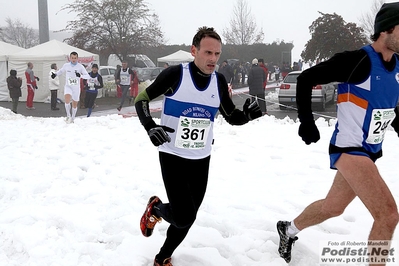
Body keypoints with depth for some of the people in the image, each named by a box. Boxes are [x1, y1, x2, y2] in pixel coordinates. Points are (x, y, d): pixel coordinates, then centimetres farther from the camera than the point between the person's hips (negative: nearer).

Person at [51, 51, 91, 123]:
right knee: (67, 100, -27)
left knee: (75, 105, 9)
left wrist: (80, 75, -32)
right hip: (68, 86, 0)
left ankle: (72, 119, 28)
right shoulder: (66, 65, -2)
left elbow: (88, 76, -14)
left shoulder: (80, 66, -8)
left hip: (76, 88, 0)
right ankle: (68, 116, -14)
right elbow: (60, 71, 18)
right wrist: (55, 74, -2)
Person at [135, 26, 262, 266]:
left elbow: (232, 117, 8)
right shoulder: (175, 74, -15)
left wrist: (247, 114, -14)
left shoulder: (219, 81, -1)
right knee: (183, 217, -13)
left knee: (186, 218, 12)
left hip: (201, 159, 5)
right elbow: (141, 99, -6)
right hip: (172, 156, -5)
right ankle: (155, 208, 22)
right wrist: (150, 126, -23)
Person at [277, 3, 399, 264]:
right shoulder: (357, 60, -19)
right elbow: (306, 78, -13)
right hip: (349, 149, -8)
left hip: (369, 151, 8)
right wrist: (306, 121, -15)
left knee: (333, 207, 22)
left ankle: (289, 230, 47)